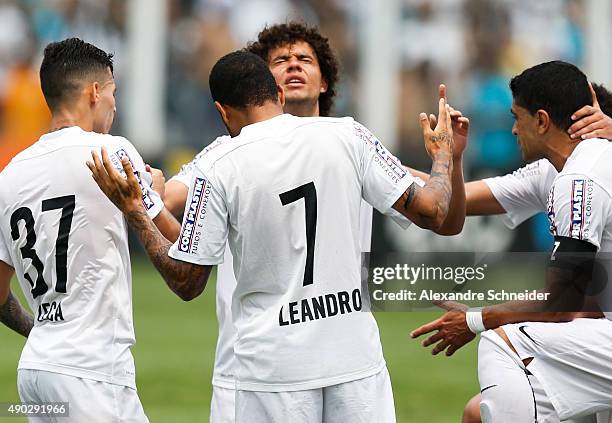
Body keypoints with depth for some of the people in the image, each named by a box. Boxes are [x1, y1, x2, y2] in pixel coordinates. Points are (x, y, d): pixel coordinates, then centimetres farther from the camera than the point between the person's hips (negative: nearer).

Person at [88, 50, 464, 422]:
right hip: (356, 357, 1)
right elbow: (436, 215, -1)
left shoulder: (216, 169, -5)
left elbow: (186, 283, 0)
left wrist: (133, 210, 10)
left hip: (275, 370, -1)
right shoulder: (347, 136, -1)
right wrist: (444, 155, 19)